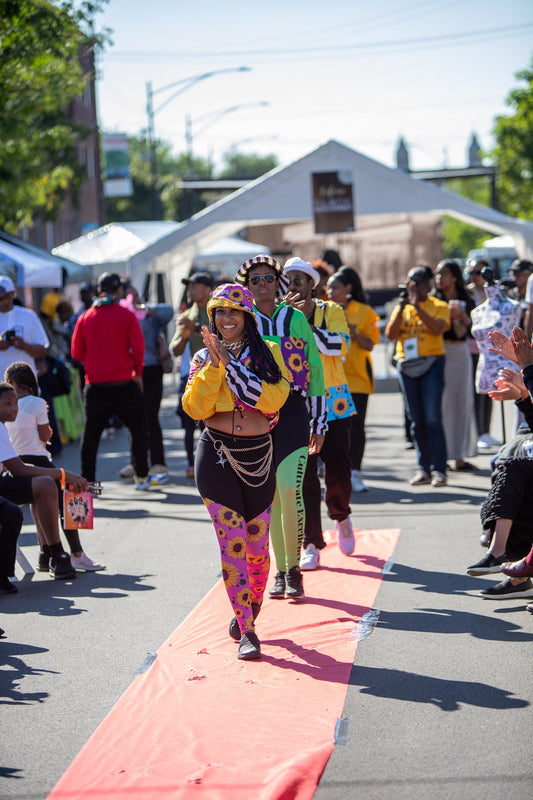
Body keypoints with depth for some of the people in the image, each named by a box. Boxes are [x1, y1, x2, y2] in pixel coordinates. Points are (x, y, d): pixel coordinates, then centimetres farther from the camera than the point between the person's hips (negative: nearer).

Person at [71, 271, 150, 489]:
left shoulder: (85, 317, 3)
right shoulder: (126, 316, -5)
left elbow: (77, 352, 6)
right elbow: (138, 348, -7)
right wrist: (137, 372, 9)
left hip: (95, 386, 2)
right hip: (124, 384, -2)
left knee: (91, 434, 6)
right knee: (138, 429, 12)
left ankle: (87, 481, 2)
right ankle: (142, 477, 14)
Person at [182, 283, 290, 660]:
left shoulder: (269, 353, 5)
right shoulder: (203, 358, 7)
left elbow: (273, 399, -13)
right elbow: (195, 407, -6)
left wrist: (230, 364, -14)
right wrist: (215, 363, -13)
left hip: (258, 455, 1)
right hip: (217, 456, -1)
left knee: (258, 544, 6)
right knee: (232, 543, -6)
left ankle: (250, 607, 35)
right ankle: (246, 631, -1)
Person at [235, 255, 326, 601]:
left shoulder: (295, 318, 5)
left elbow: (315, 368, 8)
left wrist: (318, 421, 6)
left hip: (292, 409, -1)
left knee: (290, 489, -15)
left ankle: (293, 566, -3)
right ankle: (280, 571, 14)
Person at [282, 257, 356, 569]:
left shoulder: (331, 311, 1)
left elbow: (340, 346, -16)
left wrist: (306, 322, -23)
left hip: (333, 402, 0)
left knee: (338, 472, 4)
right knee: (304, 477, -4)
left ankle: (341, 516, 36)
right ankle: (312, 544, 5)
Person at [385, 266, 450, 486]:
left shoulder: (439, 306, 4)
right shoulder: (401, 308, 15)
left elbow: (437, 328, -15)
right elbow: (390, 334, 1)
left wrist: (417, 305, -17)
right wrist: (402, 307, -8)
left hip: (431, 363, -4)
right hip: (406, 365, 4)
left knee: (432, 418, -12)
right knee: (416, 420, 3)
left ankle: (439, 469, -10)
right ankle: (423, 469, 8)